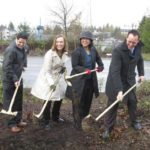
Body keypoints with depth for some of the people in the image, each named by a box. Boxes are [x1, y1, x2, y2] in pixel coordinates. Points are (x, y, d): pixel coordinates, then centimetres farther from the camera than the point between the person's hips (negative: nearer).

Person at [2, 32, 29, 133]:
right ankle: (12, 124, 11)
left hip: (19, 79, 9)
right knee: (11, 103, 0)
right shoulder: (11, 50, -20)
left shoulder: (22, 48, 7)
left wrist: (23, 67, 4)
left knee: (19, 102, 16)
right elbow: (7, 67, -22)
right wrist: (14, 79, -25)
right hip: (11, 81, -9)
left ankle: (18, 120, 29)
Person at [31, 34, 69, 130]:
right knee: (48, 100, -3)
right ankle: (45, 122, 15)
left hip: (58, 78, 7)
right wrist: (51, 83, -30)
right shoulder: (50, 54, -26)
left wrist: (63, 68, -6)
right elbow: (47, 71, -24)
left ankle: (55, 117, 38)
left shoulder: (65, 54, -5)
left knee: (60, 97, 16)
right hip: (48, 79, -7)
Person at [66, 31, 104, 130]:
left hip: (90, 79, 6)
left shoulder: (93, 50, 2)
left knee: (88, 100, 18)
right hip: (79, 80, -6)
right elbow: (74, 66, -16)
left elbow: (98, 59, 19)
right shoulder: (77, 51, -15)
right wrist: (84, 70, -31)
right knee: (78, 102, -1)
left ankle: (84, 118, 39)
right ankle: (78, 123, 12)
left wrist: (101, 66, 0)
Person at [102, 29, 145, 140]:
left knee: (133, 101, 16)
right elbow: (115, 71, -33)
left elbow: (140, 60, 14)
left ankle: (134, 121, 40)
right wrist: (119, 90, -38)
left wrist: (141, 74, 6)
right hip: (116, 81, -5)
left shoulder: (138, 48, -9)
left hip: (130, 80, 5)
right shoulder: (118, 50, -29)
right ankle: (108, 128, 15)